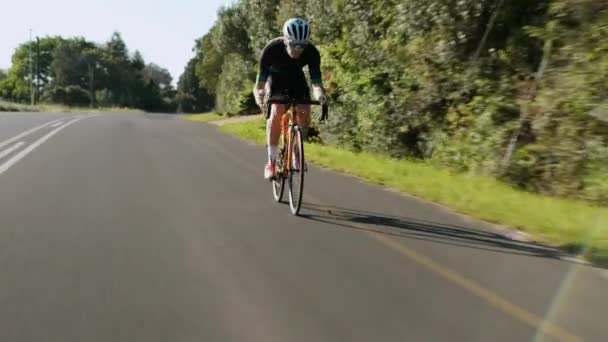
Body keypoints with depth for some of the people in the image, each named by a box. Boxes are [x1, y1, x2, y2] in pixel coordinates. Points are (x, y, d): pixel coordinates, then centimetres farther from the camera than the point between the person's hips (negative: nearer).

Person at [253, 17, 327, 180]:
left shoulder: (312, 52, -30)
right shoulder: (272, 49, -35)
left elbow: (316, 81, -31)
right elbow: (259, 83, -34)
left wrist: (319, 94, -54)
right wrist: (259, 95, -57)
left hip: (297, 80, 2)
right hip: (276, 79, -2)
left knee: (304, 116, -16)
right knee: (276, 113, -25)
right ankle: (271, 161, -15)